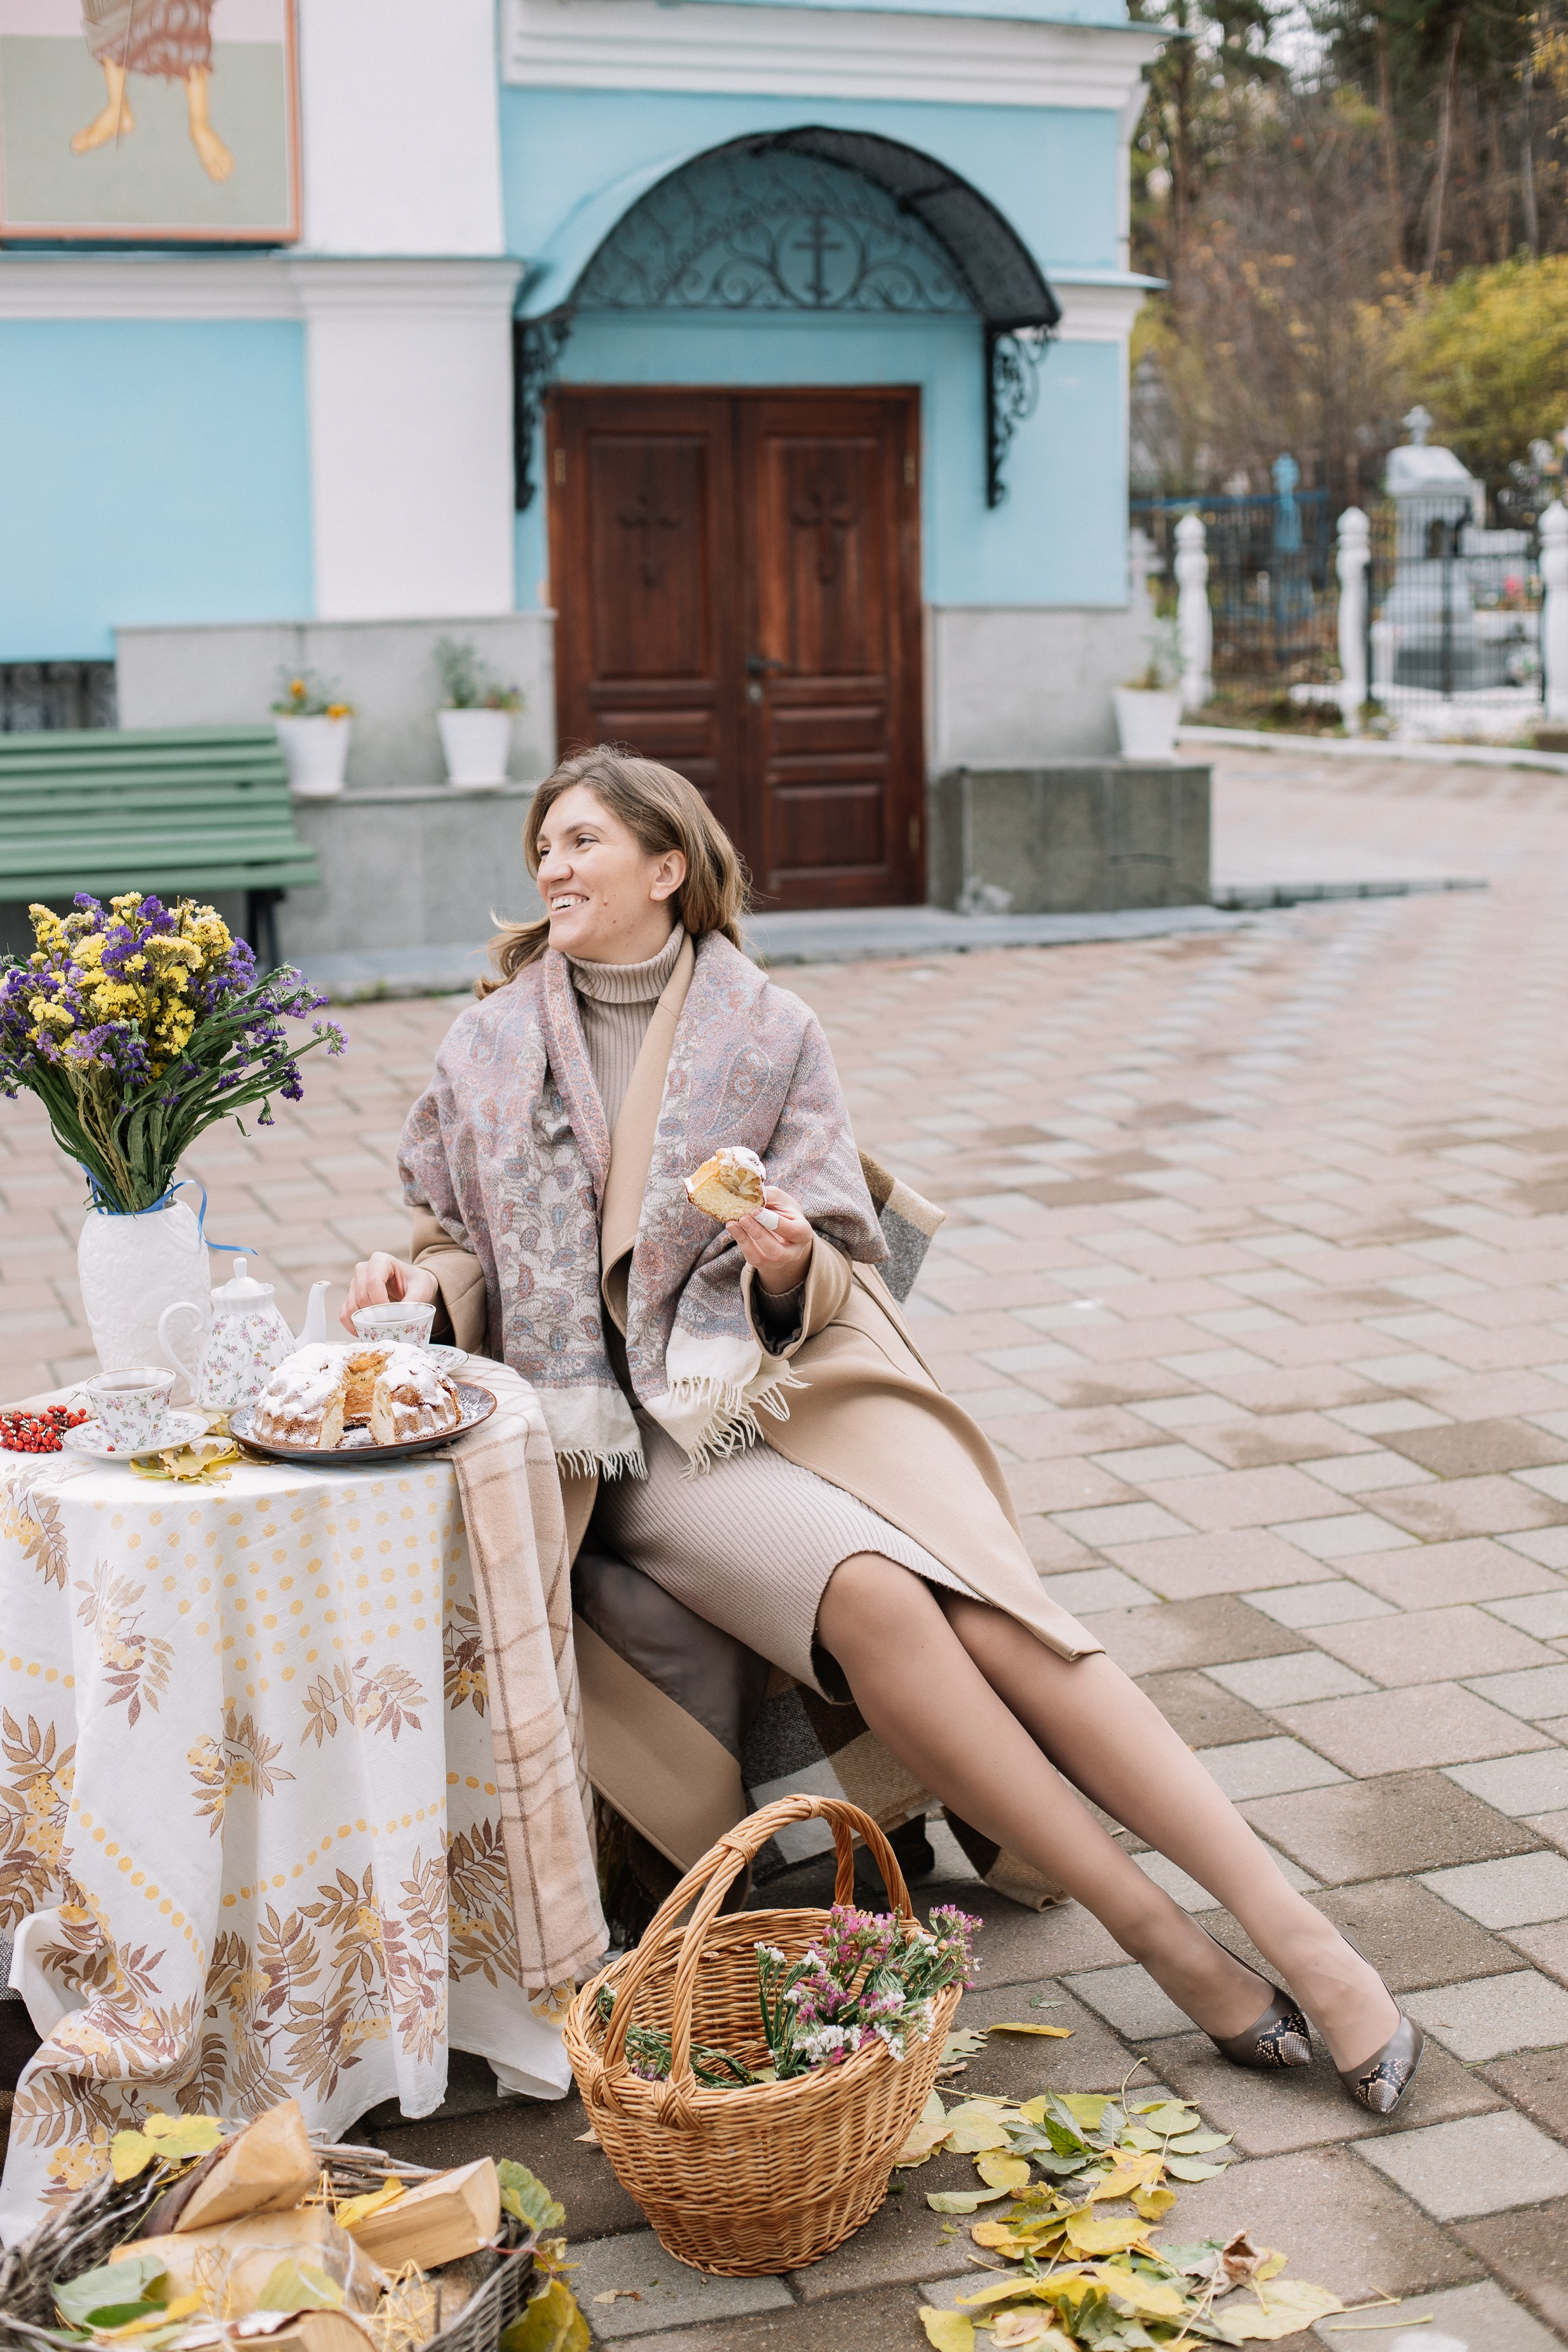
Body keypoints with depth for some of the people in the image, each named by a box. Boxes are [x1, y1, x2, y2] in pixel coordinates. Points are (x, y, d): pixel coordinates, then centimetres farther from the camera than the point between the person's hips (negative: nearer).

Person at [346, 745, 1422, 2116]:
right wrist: (423, 1283, -4)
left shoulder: (769, 1034, 8)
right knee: (870, 1596, -30)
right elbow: (470, 1249, 18)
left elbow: (834, 1272, 7)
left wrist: (792, 1266, -16)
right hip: (638, 1431, 0)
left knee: (989, 1614, -25)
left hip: (800, 1376, 0)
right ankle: (1159, 1936, -25)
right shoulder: (491, 1048, 11)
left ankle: (1289, 1922, -25)